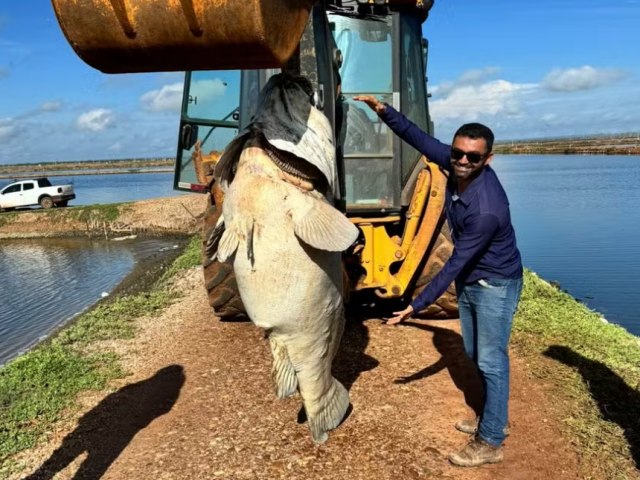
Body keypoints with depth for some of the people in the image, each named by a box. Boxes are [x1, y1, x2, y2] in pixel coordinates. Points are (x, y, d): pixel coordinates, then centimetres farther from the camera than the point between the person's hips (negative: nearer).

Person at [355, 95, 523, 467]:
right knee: (476, 354, 20)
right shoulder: (456, 164, -15)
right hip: (468, 281, 9)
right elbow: (419, 138, -5)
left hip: (496, 284, -8)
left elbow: (454, 265, -30)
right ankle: (495, 418, 38)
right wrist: (385, 111, -19)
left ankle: (491, 442, 16)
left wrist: (417, 305, -25)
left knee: (491, 360, 1)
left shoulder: (487, 209, -36)